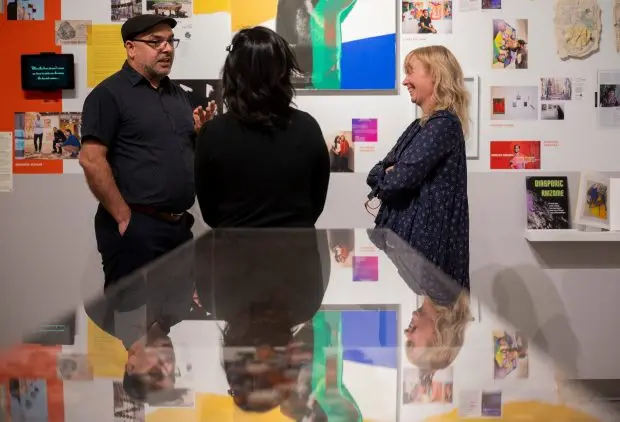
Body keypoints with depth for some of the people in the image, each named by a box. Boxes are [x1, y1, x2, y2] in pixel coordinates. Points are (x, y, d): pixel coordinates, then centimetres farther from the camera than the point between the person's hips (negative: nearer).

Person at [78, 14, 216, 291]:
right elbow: (91, 160, -15)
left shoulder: (178, 94, 15)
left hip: (180, 225, 7)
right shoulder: (110, 93, -7)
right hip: (134, 227, -7)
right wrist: (124, 217, -15)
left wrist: (200, 132, 1)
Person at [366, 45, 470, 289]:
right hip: (405, 229, 9)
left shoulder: (444, 124, -13)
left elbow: (402, 178, -21)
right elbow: (376, 173, 12)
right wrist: (389, 175, -10)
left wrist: (385, 177, 0)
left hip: (427, 234, -9)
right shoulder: (420, 126, 16)